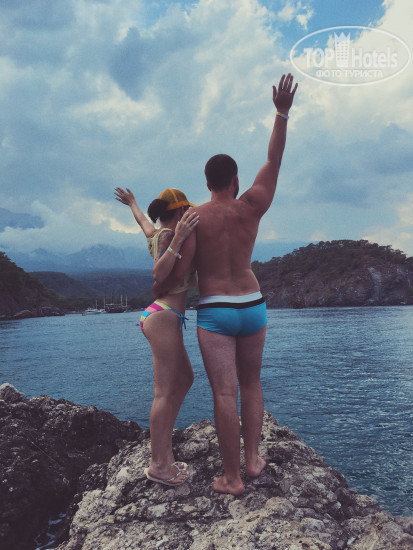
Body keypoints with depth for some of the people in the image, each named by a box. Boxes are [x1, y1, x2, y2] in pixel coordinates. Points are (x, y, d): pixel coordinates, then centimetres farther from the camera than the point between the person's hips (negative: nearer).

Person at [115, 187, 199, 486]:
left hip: (162, 317, 10)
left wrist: (132, 202, 54)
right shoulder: (167, 234, -12)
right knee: (165, 391, -6)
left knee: (185, 379, 18)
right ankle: (158, 465, 2)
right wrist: (178, 240, -37)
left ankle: (164, 446, 25)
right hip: (164, 317, -10)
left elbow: (142, 218, 34)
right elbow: (159, 274, -27)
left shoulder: (156, 234, 12)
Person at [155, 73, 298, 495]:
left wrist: (158, 290, 8)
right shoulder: (251, 207, -1)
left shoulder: (192, 216, -7)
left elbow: (178, 271, -12)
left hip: (213, 313, -3)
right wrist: (282, 113, 5)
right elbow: (274, 161, 4)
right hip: (253, 307, 3)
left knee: (224, 393, -1)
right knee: (251, 384, 20)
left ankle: (232, 478, 7)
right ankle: (253, 459, 25)